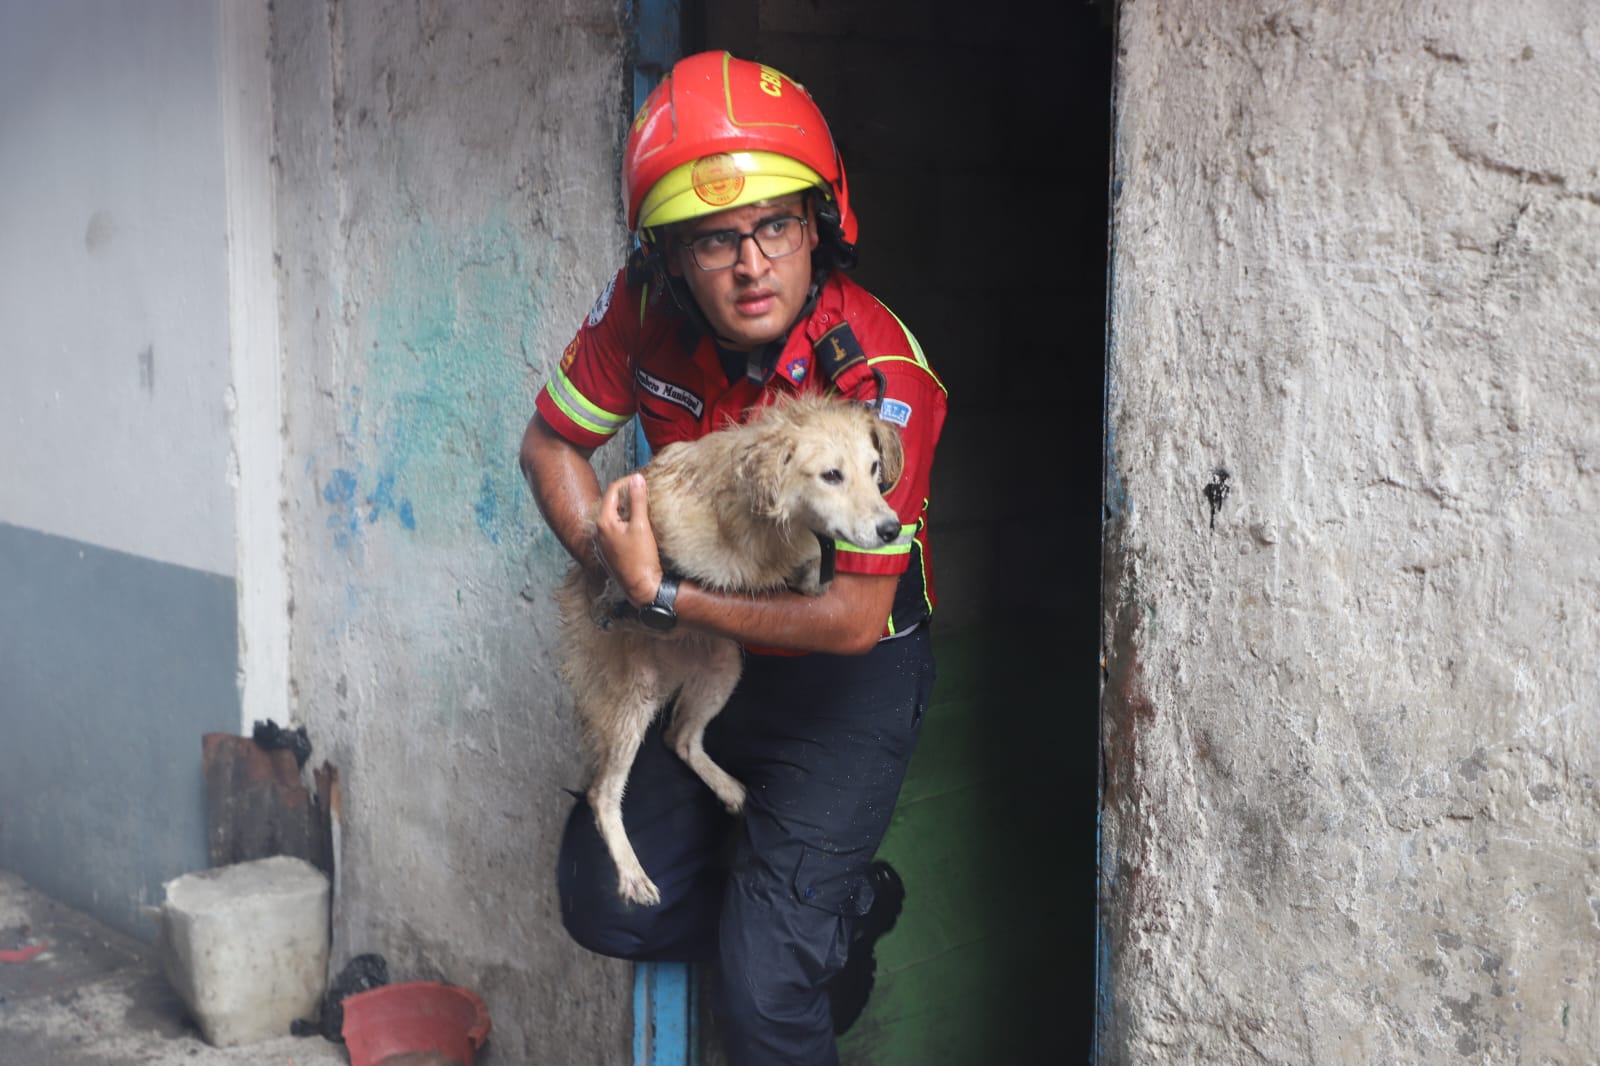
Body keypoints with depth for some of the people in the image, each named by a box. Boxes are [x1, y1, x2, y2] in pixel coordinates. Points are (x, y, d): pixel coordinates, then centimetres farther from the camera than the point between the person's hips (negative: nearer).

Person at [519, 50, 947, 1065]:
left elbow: (854, 619, -27)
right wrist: (614, 554, -17)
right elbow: (552, 445, 1)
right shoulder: (644, 310, -15)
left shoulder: (879, 374, -29)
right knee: (611, 905, 10)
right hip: (703, 655, 6)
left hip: (849, 675, -5)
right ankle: (848, 903, 27)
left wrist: (665, 597, -25)